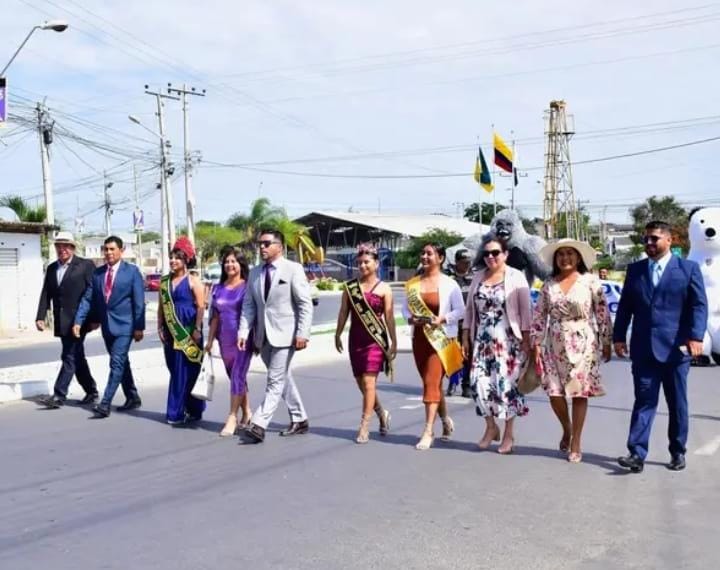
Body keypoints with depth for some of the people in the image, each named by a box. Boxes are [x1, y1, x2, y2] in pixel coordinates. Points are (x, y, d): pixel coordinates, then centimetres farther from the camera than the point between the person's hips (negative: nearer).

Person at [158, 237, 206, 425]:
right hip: (171, 332, 5)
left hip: (188, 331, -5)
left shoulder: (193, 280, -4)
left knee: (186, 371, -4)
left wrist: (197, 330, -14)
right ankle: (180, 410, 19)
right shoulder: (165, 281, 12)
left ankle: (185, 411, 4)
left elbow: (201, 306, -8)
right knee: (175, 370, 8)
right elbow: (161, 306, 14)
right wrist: (160, 328, 6)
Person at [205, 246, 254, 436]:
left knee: (237, 376, -10)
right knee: (236, 378, 13)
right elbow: (215, 316, 12)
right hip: (225, 340, 5)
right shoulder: (218, 288, 9)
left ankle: (232, 417, -5)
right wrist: (210, 340, 9)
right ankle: (246, 414, 26)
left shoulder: (247, 286, -5)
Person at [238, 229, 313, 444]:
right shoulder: (255, 272, 10)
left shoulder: (293, 269, -6)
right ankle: (299, 420, 27)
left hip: (284, 334, -6)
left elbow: (305, 304, -9)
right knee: (283, 378, 14)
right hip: (263, 336, 7)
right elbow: (248, 305, 10)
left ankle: (259, 425, -10)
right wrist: (243, 332, -1)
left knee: (275, 381, -8)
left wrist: (302, 334, -15)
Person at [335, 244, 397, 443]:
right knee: (361, 383, 9)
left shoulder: (384, 289, 1)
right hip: (356, 339, 4)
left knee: (368, 382, -10)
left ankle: (364, 426, -4)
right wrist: (338, 335, 9)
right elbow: (343, 312, 10)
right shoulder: (350, 287, 8)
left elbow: (389, 317, 0)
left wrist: (394, 341, -1)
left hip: (376, 339, -4)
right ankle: (382, 413, 32)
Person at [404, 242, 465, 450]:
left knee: (431, 382, -11)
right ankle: (446, 420, 35)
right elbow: (406, 307, 12)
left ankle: (428, 431, -8)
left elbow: (460, 310, -4)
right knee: (433, 382, 15)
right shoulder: (413, 283, 7)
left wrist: (442, 319, -18)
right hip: (419, 337, 5)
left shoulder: (449, 284, -6)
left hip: (441, 337, -5)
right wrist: (410, 318, -9)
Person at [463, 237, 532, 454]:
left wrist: (526, 340, -9)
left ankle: (508, 434, 12)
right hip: (482, 340, 4)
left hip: (508, 341, -4)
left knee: (506, 385, -4)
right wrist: (466, 338, 9)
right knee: (480, 383, -1)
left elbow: (525, 311, -4)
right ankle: (491, 428, 20)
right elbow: (469, 309, 13)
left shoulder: (516, 277, -3)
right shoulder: (478, 277, 11)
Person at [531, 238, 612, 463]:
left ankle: (576, 442, 13)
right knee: (554, 392, 1)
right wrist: (536, 344, 3)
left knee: (580, 392, 1)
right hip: (555, 344, 3)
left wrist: (606, 342, -3)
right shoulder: (549, 284, 5)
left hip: (582, 343, -3)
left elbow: (603, 313, -2)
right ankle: (567, 428, 29)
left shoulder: (590, 281, -3)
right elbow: (539, 315, 7)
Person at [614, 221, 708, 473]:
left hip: (675, 348, -1)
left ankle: (678, 452, 22)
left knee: (677, 403, 9)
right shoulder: (635, 270, 11)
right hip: (643, 348, 2)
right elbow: (625, 306, 11)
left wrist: (696, 336, -15)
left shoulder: (689, 268, 2)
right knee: (644, 400, -2)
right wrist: (619, 336, 4)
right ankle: (637, 454, -5)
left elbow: (699, 305, -4)